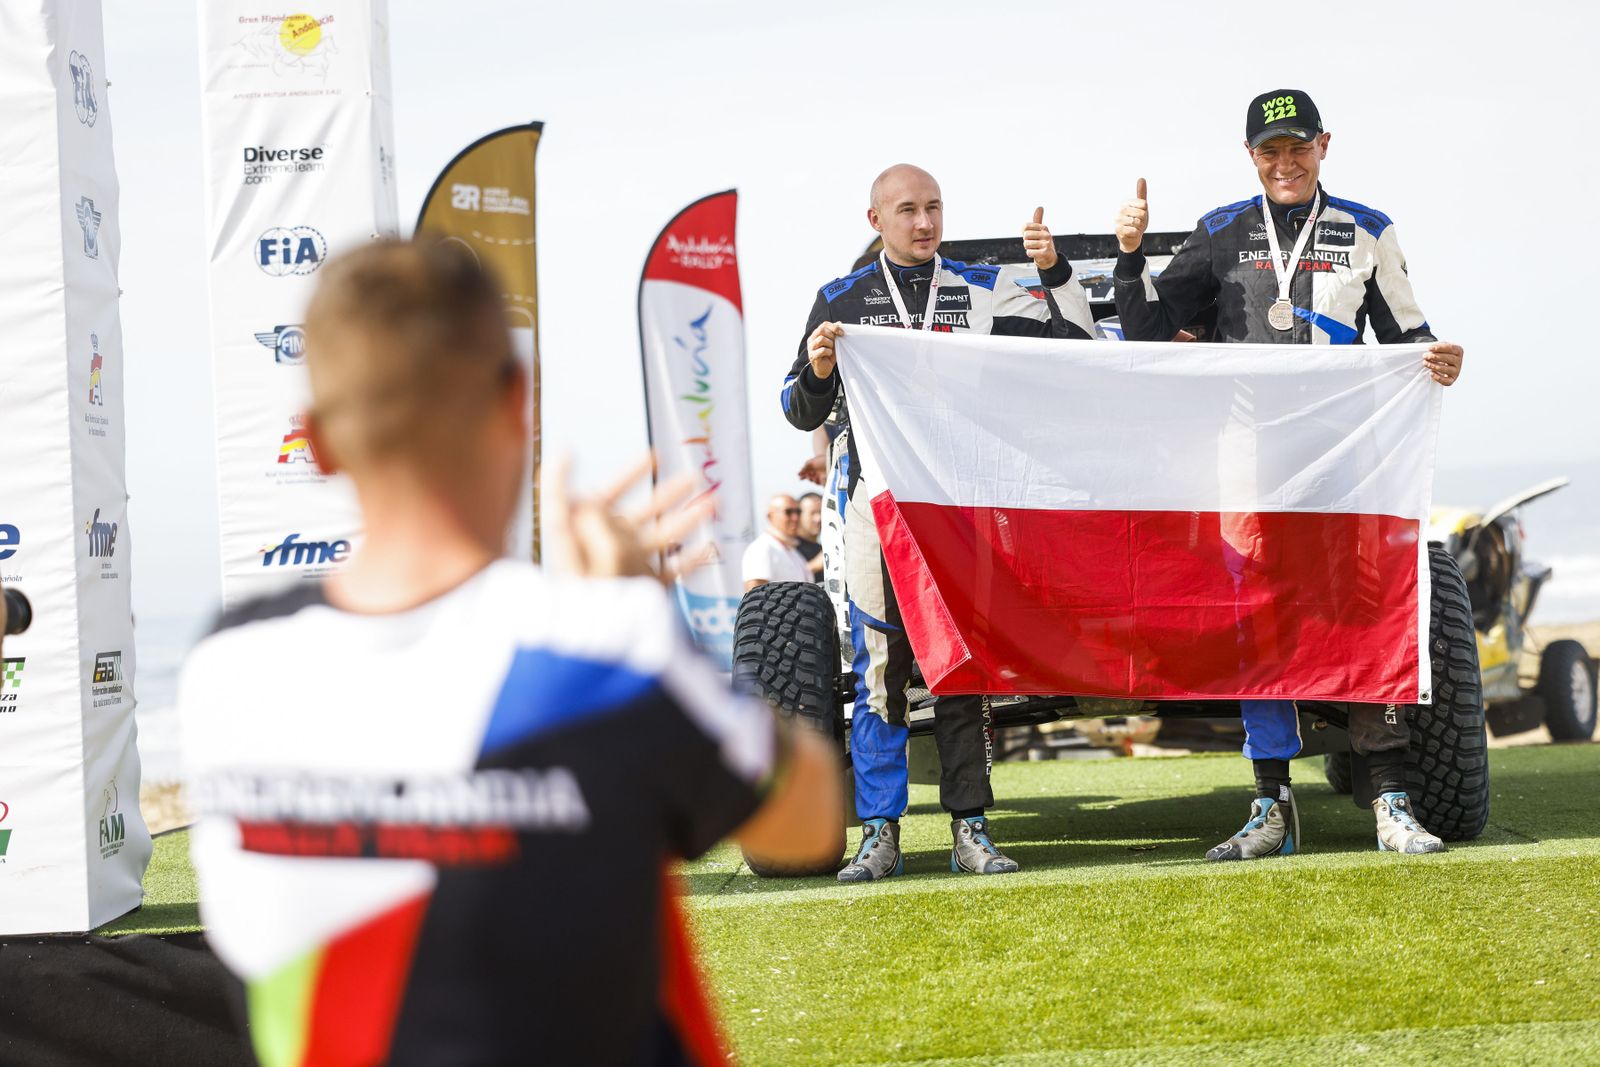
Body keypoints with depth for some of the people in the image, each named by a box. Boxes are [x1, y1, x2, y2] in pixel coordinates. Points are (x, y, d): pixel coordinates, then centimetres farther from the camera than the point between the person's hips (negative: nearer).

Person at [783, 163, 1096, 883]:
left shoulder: (985, 290, 10)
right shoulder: (842, 302, 8)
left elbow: (1077, 344, 6)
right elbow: (801, 413, 8)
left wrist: (1053, 272, -7)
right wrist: (817, 372, -13)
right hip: (880, 505, -1)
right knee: (880, 668, -2)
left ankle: (970, 830, 5)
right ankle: (879, 835, 2)